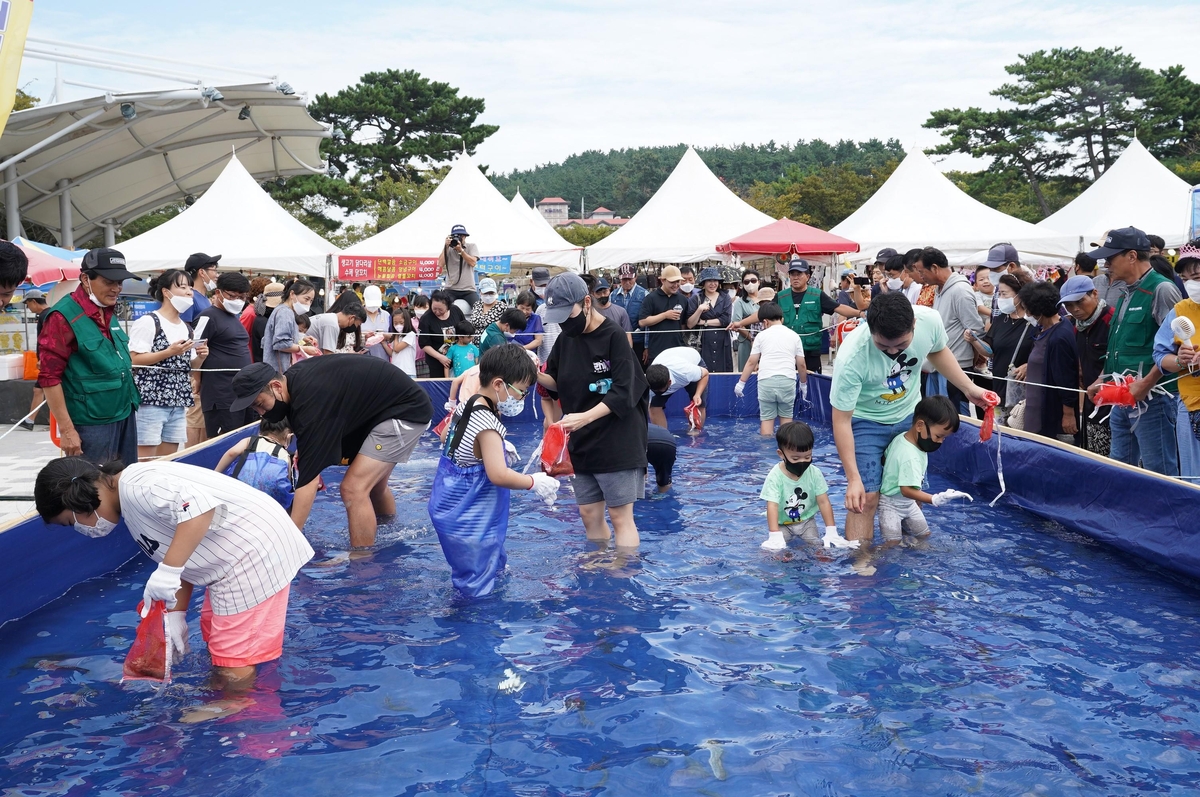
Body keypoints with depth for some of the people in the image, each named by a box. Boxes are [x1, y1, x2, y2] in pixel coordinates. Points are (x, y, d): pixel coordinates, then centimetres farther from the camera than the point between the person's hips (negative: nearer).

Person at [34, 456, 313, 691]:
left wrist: (167, 572, -34)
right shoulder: (132, 507, 14)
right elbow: (182, 557, 17)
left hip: (254, 554, -12)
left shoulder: (137, 486, -19)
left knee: (234, 665, -7)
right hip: (233, 562, 12)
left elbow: (199, 506, -34)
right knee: (214, 636, 26)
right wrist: (176, 615, 9)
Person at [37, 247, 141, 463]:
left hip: (126, 416, 8)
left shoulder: (110, 312, 12)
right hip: (92, 424, -8)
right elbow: (49, 377, -15)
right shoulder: (64, 316, -13)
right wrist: (66, 430, -17)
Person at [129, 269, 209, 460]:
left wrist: (200, 357, -1)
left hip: (178, 404, 7)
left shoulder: (186, 328, 15)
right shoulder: (147, 322, -7)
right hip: (151, 402, -7)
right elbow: (133, 360, -14)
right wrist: (170, 352, -19)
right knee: (144, 461, -6)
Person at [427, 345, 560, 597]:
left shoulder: (466, 406, 4)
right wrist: (535, 482, -16)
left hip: (452, 506, 10)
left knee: (494, 567, 21)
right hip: (467, 522, -10)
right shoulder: (487, 425, -25)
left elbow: (447, 436, 23)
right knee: (478, 590, -2)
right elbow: (498, 475, -31)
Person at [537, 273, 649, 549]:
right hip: (581, 444, 7)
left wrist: (585, 417, -30)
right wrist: (537, 375, -7)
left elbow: (621, 393, -18)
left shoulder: (614, 337, -14)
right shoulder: (565, 339, 6)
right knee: (589, 515, 11)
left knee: (621, 517, -2)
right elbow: (558, 383, 15)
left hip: (617, 443, -7)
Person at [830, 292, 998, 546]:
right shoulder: (852, 356, -37)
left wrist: (969, 388, -1)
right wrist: (854, 479, -29)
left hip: (909, 414, 4)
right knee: (866, 498, -12)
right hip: (865, 421, -4)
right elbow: (841, 420, -28)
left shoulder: (930, 320, -26)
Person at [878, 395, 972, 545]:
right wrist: (935, 499, -51)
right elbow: (907, 490, -40)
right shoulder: (910, 457, -35)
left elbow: (885, 458, 6)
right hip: (892, 505, -9)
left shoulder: (901, 437, -8)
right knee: (893, 544, -12)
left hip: (908, 504, 9)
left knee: (924, 535, 15)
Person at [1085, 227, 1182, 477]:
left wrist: (1145, 383, -21)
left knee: (1159, 474, -4)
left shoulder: (1161, 290, -12)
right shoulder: (1126, 294, 16)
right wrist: (1103, 380, 16)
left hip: (1151, 398, -9)